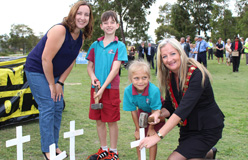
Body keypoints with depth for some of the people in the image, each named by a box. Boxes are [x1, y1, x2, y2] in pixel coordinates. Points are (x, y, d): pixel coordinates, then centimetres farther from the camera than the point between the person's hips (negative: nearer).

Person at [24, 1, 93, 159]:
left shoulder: (81, 36, -2)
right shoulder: (60, 30, -26)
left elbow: (71, 61, 3)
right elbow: (46, 59, -26)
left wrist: (60, 82, -3)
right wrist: (51, 84, -17)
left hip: (54, 73, 8)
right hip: (37, 70, -8)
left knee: (58, 107, 7)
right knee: (48, 107, -10)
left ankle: (54, 146, 20)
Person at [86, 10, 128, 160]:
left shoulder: (119, 46, -4)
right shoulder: (95, 45, 8)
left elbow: (115, 69, -12)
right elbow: (90, 66, 13)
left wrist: (103, 88, -18)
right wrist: (93, 77, -9)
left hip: (111, 88, -4)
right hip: (96, 88, 4)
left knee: (112, 121, 4)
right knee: (99, 120, 12)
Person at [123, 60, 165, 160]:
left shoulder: (154, 90, -39)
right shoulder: (128, 91, -30)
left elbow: (154, 111, -24)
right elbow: (133, 111, -17)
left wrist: (151, 128, -13)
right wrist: (138, 129, -7)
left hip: (156, 113, -3)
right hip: (142, 111, 3)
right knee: (139, 136, 6)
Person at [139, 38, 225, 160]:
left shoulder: (197, 74, -25)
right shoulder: (169, 76, -2)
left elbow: (184, 108, -35)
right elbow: (169, 107, -1)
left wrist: (158, 136, -41)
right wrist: (159, 114, -26)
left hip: (207, 128, -7)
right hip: (187, 127, 7)